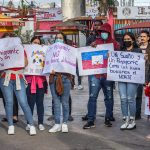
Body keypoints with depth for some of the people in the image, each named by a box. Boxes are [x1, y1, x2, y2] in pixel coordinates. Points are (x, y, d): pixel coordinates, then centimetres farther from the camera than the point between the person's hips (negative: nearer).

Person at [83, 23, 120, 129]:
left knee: (109, 97, 10)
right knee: (92, 97, -4)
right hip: (95, 74, 1)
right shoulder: (95, 42, 9)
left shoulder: (114, 44, 5)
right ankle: (91, 120, -2)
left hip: (108, 75, -1)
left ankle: (108, 118, 21)